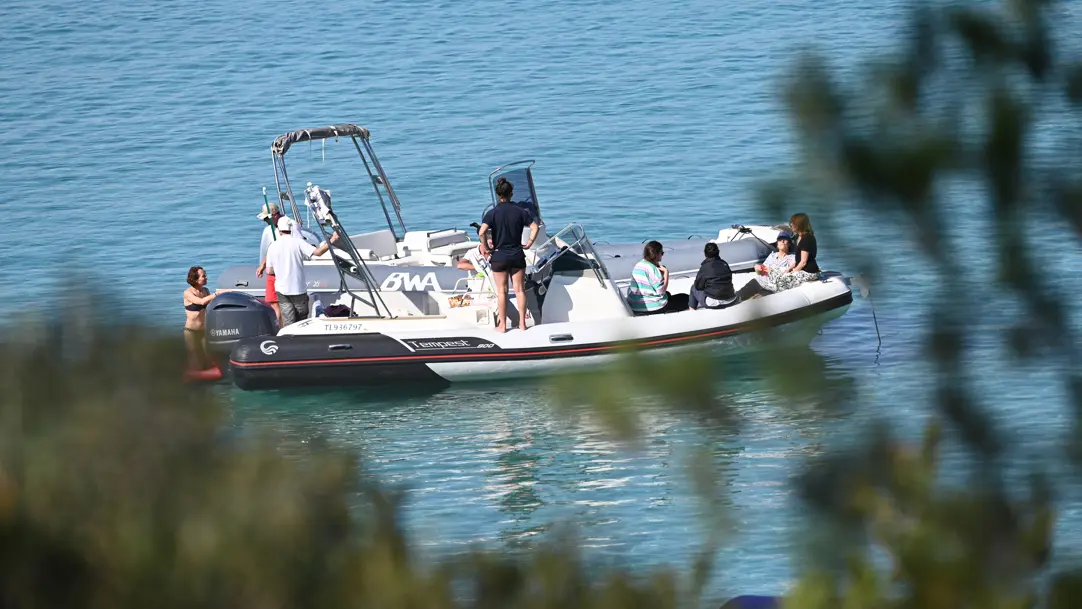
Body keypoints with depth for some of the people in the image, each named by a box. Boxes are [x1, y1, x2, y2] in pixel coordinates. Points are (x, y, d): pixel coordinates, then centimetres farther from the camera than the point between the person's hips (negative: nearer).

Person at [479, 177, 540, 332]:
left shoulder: (492, 213, -10)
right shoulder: (520, 211, -3)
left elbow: (482, 232, -22)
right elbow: (535, 227, -6)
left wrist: (485, 248, -9)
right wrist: (529, 243, 6)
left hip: (499, 256, -2)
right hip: (517, 255, 2)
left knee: (501, 291, 7)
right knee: (520, 290, 9)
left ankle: (502, 325, 10)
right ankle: (522, 323, 11)